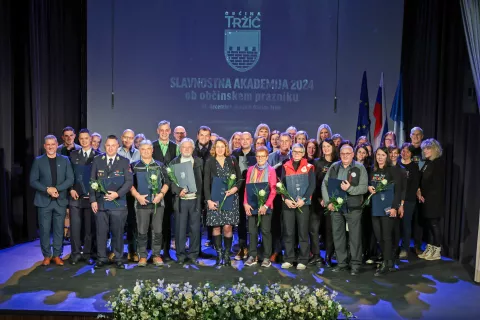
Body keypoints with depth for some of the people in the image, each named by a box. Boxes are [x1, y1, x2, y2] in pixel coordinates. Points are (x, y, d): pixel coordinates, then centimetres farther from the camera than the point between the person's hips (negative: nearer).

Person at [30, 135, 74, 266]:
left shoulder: (65, 160, 5)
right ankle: (46, 255, 17)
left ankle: (57, 255, 17)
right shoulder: (38, 160, 3)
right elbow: (33, 181, -1)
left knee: (59, 230, 6)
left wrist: (57, 189, -15)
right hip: (44, 200, -1)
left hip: (60, 200, 1)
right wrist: (47, 190, -14)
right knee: (44, 230, 4)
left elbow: (70, 179, -1)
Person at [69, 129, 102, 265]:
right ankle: (76, 253, 11)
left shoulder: (98, 155, 3)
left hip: (91, 196, -1)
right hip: (75, 195, 1)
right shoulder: (73, 155, 10)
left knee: (90, 227, 4)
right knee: (75, 226, 0)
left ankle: (87, 254, 14)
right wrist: (71, 189, -2)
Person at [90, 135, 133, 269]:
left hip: (118, 203, -1)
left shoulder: (124, 161, 3)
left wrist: (117, 194, -16)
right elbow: (92, 181, 7)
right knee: (101, 232, 5)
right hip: (100, 203, 1)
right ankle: (101, 258, 17)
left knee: (118, 232, 5)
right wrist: (93, 200, -1)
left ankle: (118, 258, 16)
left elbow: (129, 181, -3)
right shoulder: (97, 160, 8)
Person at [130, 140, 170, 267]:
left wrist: (161, 194, -7)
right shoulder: (134, 166, 6)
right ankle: (142, 256, 14)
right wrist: (138, 196, -10)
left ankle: (156, 255, 15)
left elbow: (166, 182, 8)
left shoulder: (160, 165, 9)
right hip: (141, 203, -1)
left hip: (158, 202, 1)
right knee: (142, 232, 3)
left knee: (158, 231, 4)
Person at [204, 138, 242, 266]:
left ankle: (227, 254, 6)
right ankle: (219, 254, 9)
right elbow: (206, 182, 1)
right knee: (216, 226, -1)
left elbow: (240, 178, 9)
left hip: (230, 198, 0)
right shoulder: (210, 162, 4)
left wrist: (236, 188, -10)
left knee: (227, 226, -5)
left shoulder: (232, 160, 7)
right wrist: (209, 200, -8)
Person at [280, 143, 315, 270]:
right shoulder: (285, 167, 9)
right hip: (287, 204, 2)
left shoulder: (309, 167, 4)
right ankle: (289, 259, 12)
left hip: (303, 204, -1)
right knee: (288, 232, 3)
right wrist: (286, 199, -9)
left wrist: (303, 199, -13)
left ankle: (303, 260, 9)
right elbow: (282, 184, 5)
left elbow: (312, 185, -2)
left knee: (303, 232, 2)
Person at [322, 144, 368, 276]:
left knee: (355, 236, 2)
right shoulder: (334, 167, 9)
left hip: (353, 207, -4)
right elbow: (324, 184, 7)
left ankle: (355, 264, 13)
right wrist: (328, 202, -2)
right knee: (338, 235, 10)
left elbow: (364, 187, -9)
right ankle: (341, 262, 23)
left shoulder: (360, 168, -2)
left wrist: (350, 189, -23)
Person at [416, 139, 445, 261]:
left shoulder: (439, 162, -8)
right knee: (429, 224, 9)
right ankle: (430, 249, 16)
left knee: (434, 223, -3)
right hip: (426, 198, 7)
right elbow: (422, 179, 14)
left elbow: (436, 183, -13)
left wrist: (423, 194, -9)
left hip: (434, 198, -7)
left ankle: (437, 251, 4)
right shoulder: (428, 162, 15)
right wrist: (419, 191, -2)